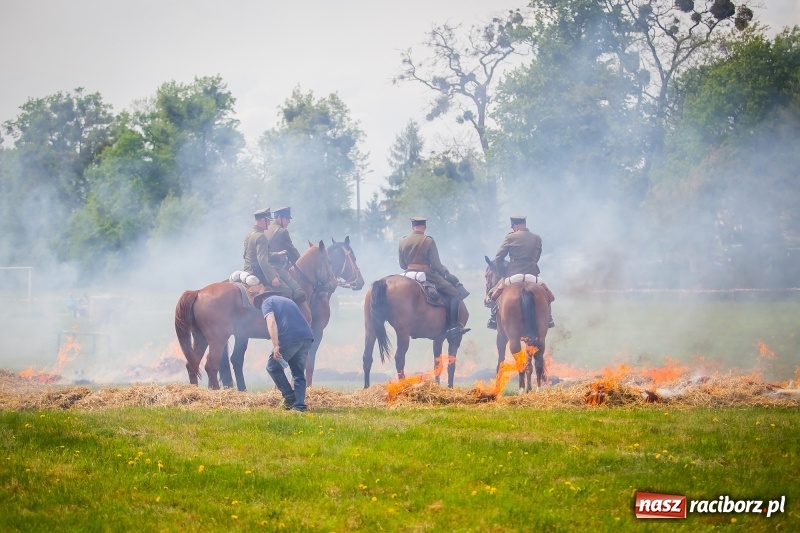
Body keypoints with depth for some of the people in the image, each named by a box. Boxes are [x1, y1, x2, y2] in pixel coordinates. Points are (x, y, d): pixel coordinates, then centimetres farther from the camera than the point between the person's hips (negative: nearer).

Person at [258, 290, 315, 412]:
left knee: (273, 367, 13)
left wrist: (275, 345, -13)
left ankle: (290, 398, 10)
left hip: (290, 337, -6)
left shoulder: (267, 302, 13)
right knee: (298, 372, 17)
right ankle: (299, 405, 9)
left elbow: (271, 322, -6)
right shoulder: (288, 301, 34)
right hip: (307, 336, 6)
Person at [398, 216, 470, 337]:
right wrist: (445, 271, 9)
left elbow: (402, 265, 10)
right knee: (454, 293, 0)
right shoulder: (429, 241, -9)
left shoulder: (403, 241, 4)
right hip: (427, 275, -5)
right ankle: (453, 326, -9)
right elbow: (436, 265, -10)